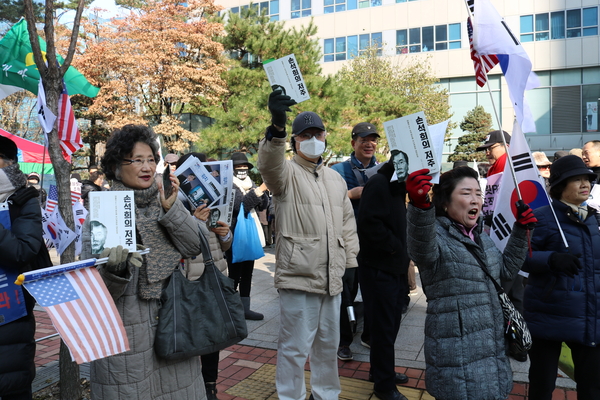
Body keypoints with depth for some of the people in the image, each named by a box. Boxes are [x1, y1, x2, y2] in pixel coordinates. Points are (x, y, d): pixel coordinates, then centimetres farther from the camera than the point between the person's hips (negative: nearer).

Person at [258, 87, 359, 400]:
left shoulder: (336, 178, 16)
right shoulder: (286, 172, -4)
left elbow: (347, 224, 18)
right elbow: (269, 163, -30)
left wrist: (351, 264, 12)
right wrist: (276, 126, -47)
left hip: (332, 278, 7)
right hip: (298, 277, -6)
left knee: (328, 343, 20)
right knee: (295, 347, 3)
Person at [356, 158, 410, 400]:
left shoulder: (399, 185, 14)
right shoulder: (379, 183, -16)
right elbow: (369, 224, -27)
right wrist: (395, 246, -16)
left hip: (396, 267, 9)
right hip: (379, 268, -9)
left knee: (391, 323, 18)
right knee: (383, 326, 2)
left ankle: (380, 370, 35)